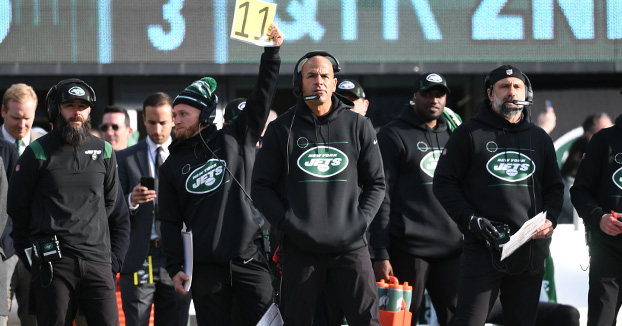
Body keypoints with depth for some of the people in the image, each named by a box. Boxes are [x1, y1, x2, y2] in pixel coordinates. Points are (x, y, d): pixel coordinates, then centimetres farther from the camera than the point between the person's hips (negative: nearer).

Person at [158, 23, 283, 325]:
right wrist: (175, 267, 3)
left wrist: (271, 52, -9)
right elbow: (170, 223, 11)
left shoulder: (235, 139, 7)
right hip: (207, 268, 2)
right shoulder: (172, 166, 12)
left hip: (251, 261, -2)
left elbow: (262, 97, 0)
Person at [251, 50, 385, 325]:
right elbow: (262, 187, 6)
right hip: (299, 248, 0)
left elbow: (376, 183, 12)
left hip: (350, 247, 0)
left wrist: (360, 221, -3)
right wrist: (286, 222, -8)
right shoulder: (282, 129, 7)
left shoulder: (358, 126, 9)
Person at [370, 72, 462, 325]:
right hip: (409, 252, -5)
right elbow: (381, 198, -6)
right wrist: (381, 255, -12)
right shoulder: (394, 135, 0)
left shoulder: (452, 135, 17)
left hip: (451, 250, 5)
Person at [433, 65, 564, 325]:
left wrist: (549, 220, 0)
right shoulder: (469, 133, 2)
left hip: (530, 251, 4)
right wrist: (472, 221, -12)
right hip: (483, 247, -4)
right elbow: (444, 184, 1)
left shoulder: (539, 138, 15)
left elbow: (554, 187, 20)